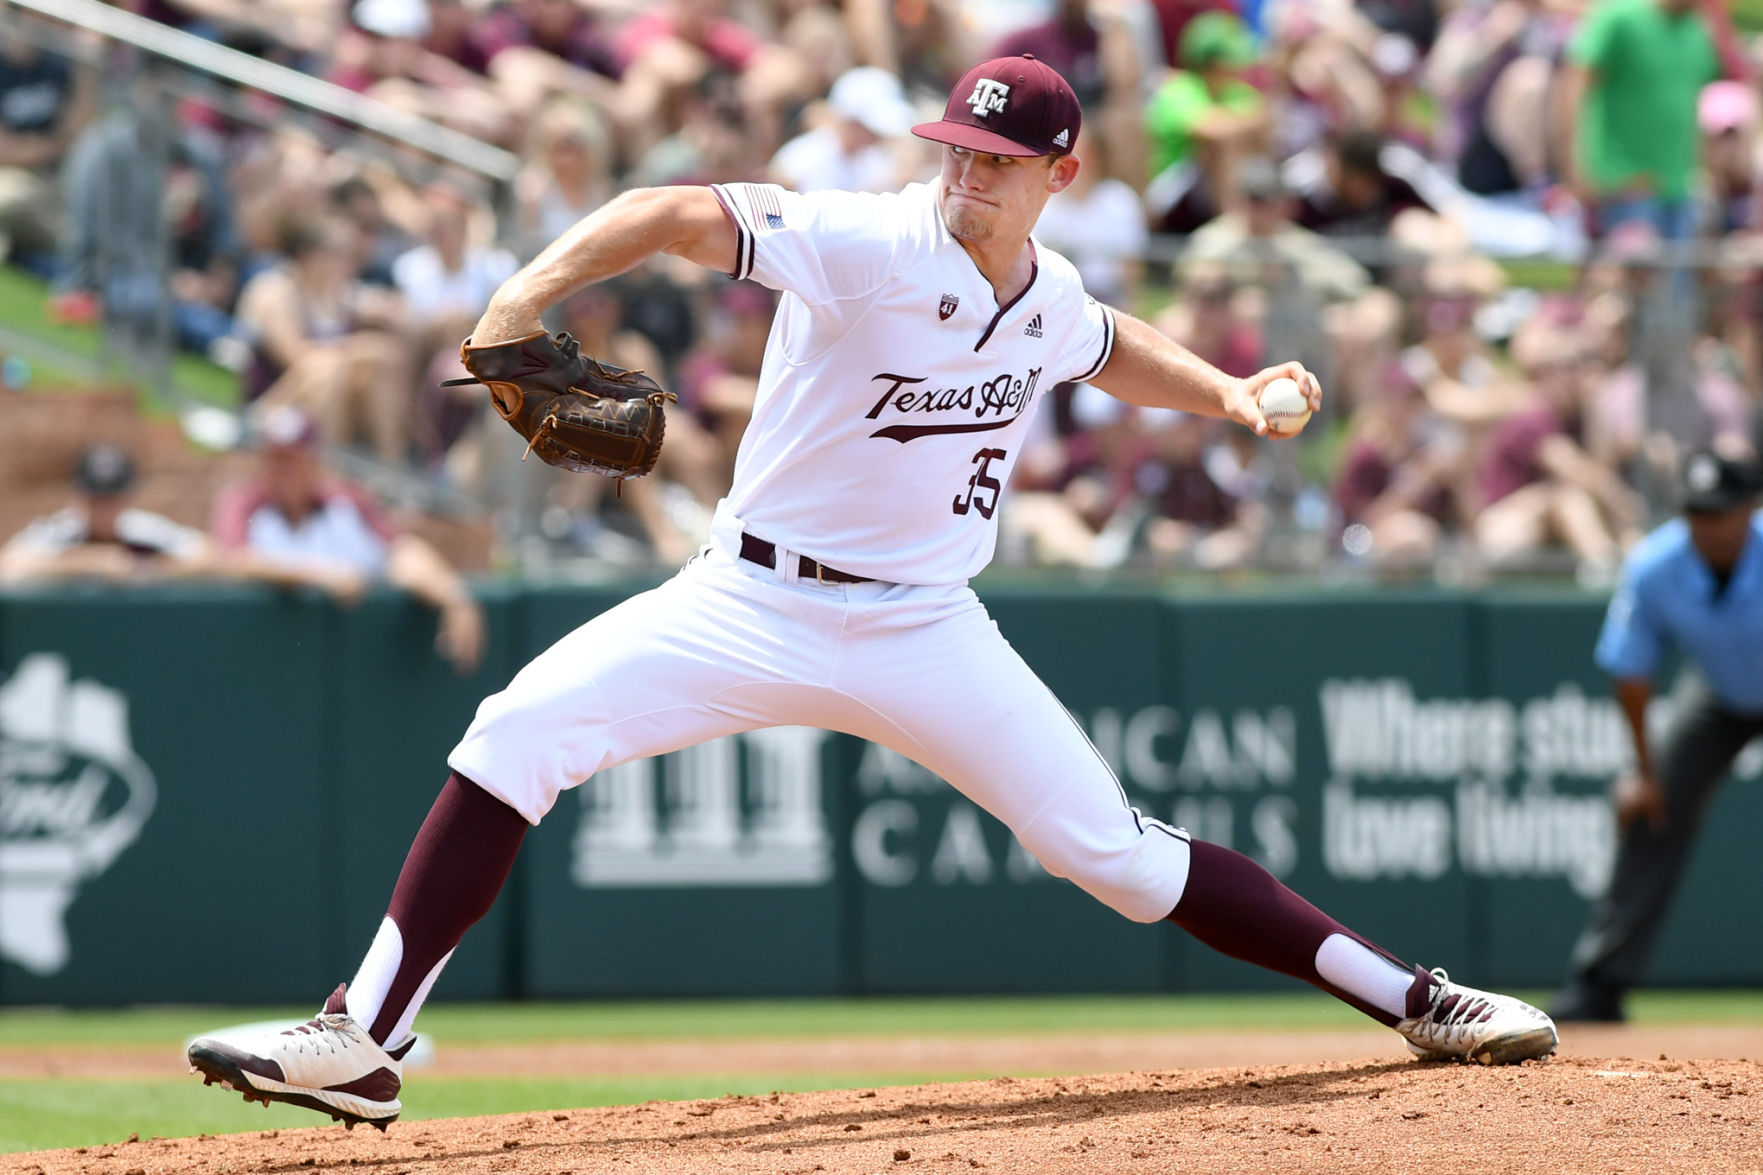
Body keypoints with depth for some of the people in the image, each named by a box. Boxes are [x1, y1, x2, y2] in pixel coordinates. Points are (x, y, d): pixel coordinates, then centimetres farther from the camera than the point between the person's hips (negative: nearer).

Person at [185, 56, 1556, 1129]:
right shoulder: (875, 246, -17)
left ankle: (1411, 999, 8)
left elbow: (1106, 346, 29)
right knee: (518, 733, -21)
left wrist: (1225, 393, 15)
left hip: (924, 635, 3)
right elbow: (680, 213, -30)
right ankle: (364, 1042, -19)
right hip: (754, 601, -3)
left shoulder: (1050, 298, 2)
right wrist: (537, 286, -45)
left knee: (1109, 846, -3)